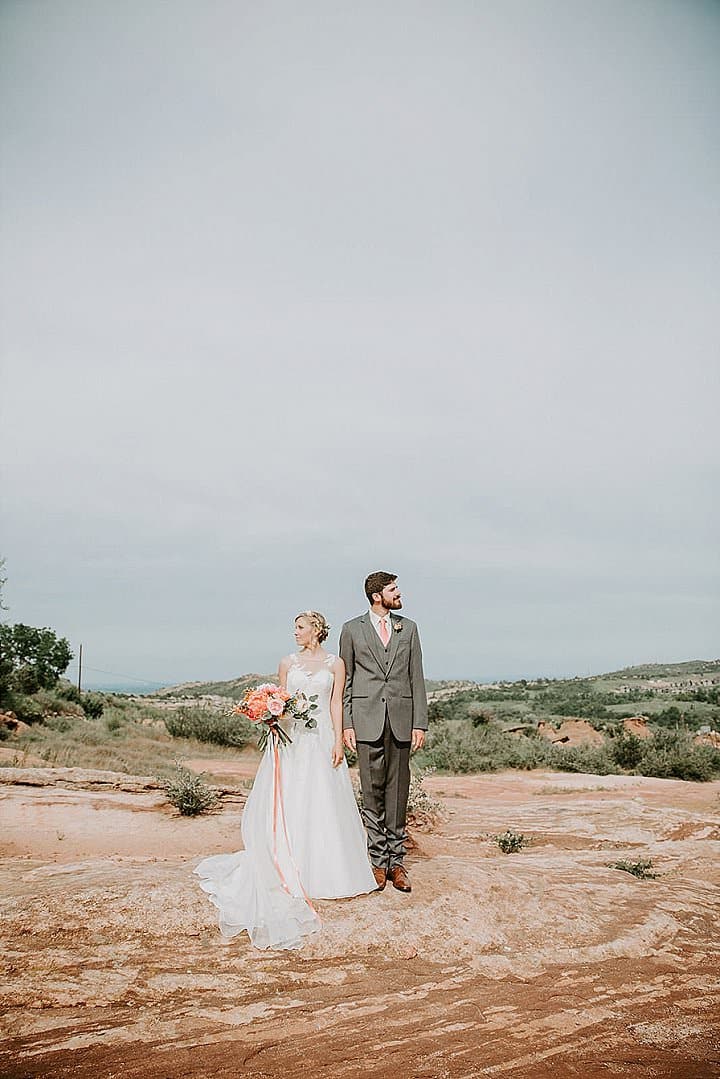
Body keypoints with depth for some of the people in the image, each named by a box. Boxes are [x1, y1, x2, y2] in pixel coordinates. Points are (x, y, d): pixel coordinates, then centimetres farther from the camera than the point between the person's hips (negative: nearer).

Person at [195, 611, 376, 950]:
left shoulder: (335, 664, 4)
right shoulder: (288, 663, 9)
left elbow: (336, 704, 1)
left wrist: (338, 742, -5)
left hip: (321, 737, -1)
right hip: (290, 738, 2)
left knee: (322, 805, 0)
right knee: (286, 804, 0)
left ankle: (323, 870, 13)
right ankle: (290, 870, 11)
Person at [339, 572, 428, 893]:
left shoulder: (408, 628, 10)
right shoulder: (352, 629, 4)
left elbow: (416, 678, 8)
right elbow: (345, 680, 5)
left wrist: (420, 723, 1)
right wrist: (346, 724, -3)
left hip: (400, 720, 2)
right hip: (367, 721, -2)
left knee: (398, 792, 6)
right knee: (372, 793, 4)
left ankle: (396, 861, 15)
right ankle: (378, 861, 13)